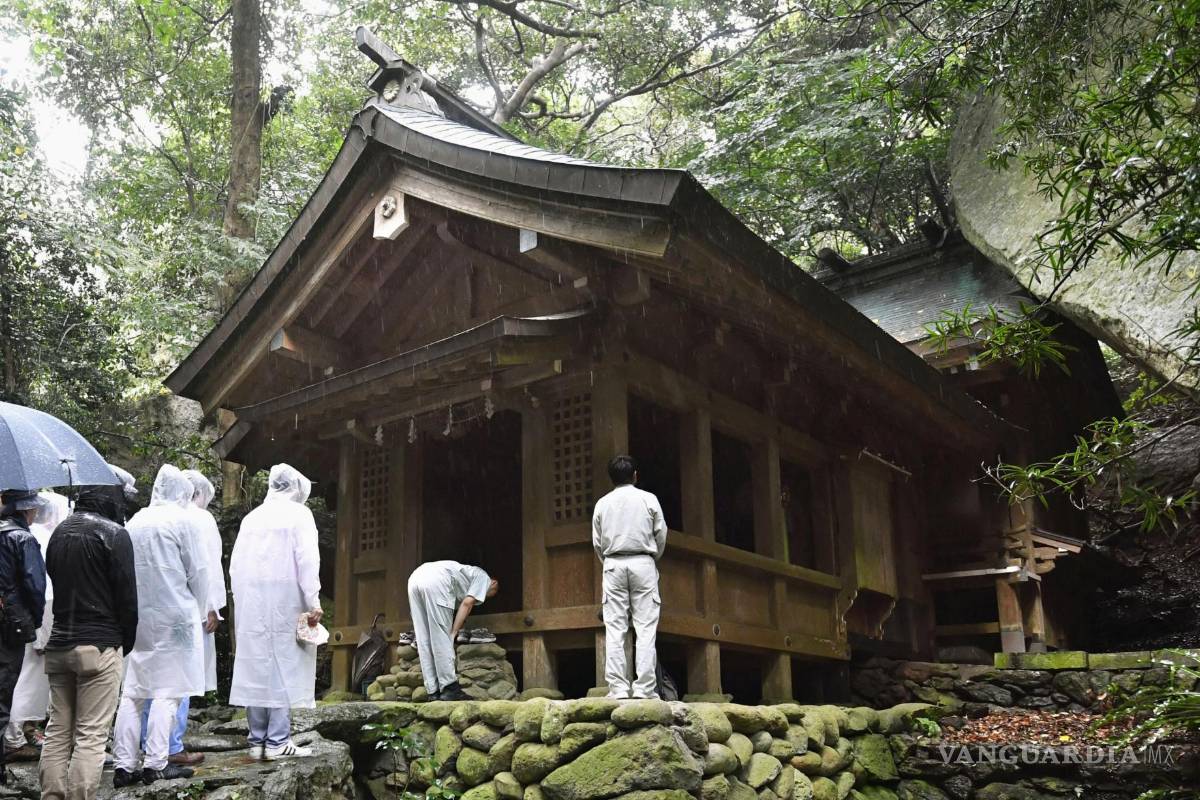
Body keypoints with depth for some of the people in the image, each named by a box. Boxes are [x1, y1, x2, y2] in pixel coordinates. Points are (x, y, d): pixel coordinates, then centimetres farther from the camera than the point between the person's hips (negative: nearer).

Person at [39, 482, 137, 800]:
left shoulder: (59, 531, 12)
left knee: (57, 731, 12)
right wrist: (126, 643, 3)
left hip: (58, 644, 7)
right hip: (99, 646, -7)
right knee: (91, 736, -4)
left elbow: (56, 583, 16)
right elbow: (127, 595, -9)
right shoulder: (114, 533, -10)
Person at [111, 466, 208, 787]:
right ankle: (155, 764, -2)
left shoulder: (134, 521, 10)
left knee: (132, 692, 9)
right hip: (173, 614, -5)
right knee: (168, 691, 0)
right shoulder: (181, 520, -6)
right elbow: (197, 572, -5)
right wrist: (198, 609, 10)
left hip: (137, 616, 5)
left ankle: (123, 765, 9)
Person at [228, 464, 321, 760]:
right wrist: (313, 602, -8)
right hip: (284, 604, -5)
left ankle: (257, 740, 11)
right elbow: (307, 560, -10)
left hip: (250, 606, 5)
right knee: (284, 668, -3)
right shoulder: (298, 513, -2)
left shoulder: (251, 517, 14)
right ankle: (278, 741, -5)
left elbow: (235, 564, 14)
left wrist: (241, 602, 17)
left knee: (255, 669, 7)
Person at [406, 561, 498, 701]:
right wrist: (454, 632, 4)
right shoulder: (483, 577, 19)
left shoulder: (468, 573, 39)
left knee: (425, 641, 7)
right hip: (436, 580, -8)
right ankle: (449, 688, -3)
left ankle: (434, 692, 8)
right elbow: (467, 604, 4)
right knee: (442, 639, -2)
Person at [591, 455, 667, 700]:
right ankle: (644, 688, -8)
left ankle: (618, 688, -4)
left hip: (613, 565, 2)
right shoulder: (648, 499, 2)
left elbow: (597, 543, 7)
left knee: (614, 629, 0)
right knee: (645, 628, -2)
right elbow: (661, 535, 4)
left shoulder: (602, 503, 6)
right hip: (643, 563, -1)